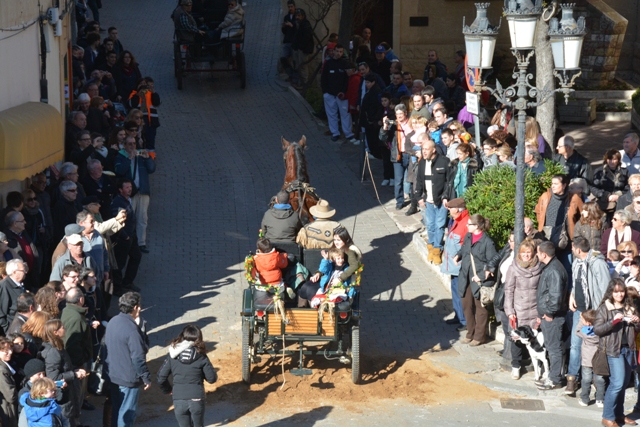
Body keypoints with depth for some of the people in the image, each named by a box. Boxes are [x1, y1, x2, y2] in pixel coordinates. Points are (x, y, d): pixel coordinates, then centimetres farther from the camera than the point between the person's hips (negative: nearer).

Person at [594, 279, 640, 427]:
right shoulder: (605, 308, -5)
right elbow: (597, 329, -12)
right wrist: (613, 321, -22)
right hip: (614, 349, -5)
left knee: (624, 383, 11)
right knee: (617, 383, -10)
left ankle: (619, 414, 21)